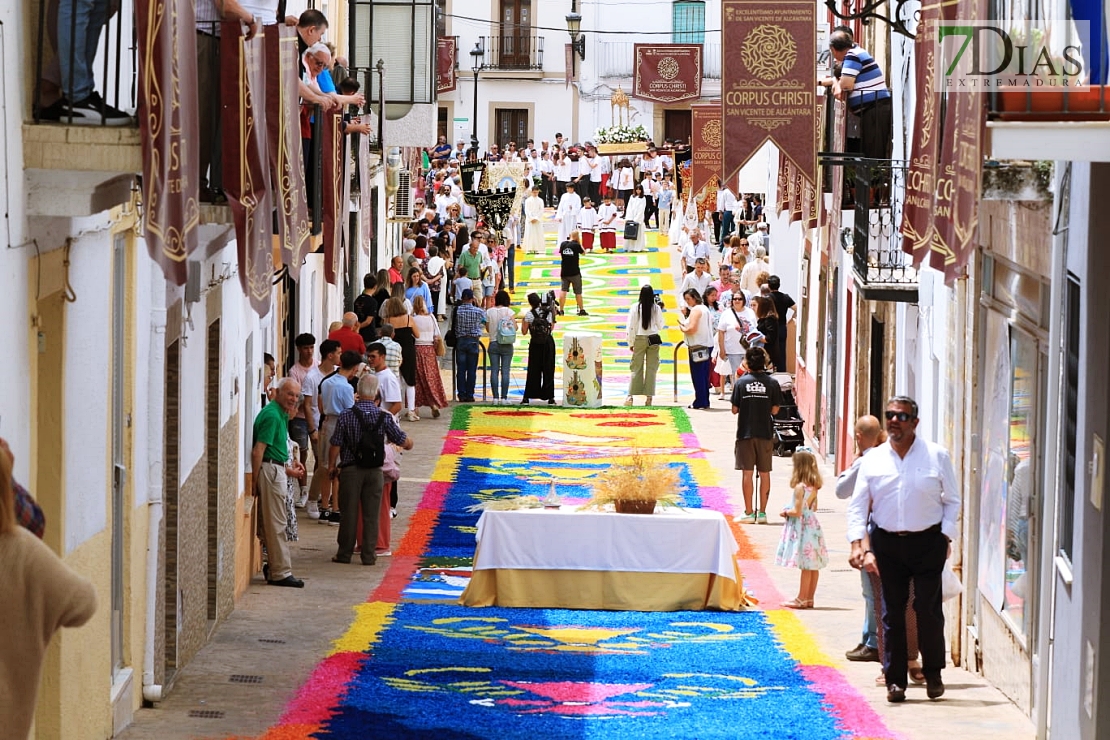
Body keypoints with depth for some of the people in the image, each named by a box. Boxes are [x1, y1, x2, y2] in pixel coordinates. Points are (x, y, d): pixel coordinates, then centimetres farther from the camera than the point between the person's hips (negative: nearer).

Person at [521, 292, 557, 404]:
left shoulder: (529, 315, -8)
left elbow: (524, 332, -5)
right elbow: (552, 328, 5)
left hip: (535, 344, -1)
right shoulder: (549, 312, -1)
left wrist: (523, 321, 12)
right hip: (548, 342, 1)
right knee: (548, 370, 7)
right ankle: (549, 397, 5)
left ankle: (527, 397, 6)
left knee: (533, 371, 7)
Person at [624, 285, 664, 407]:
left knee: (636, 368, 4)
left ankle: (630, 396, -3)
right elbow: (660, 326, 4)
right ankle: (648, 397, 4)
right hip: (654, 339, 0)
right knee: (651, 368, 6)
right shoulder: (656, 308, -4)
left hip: (639, 339, 0)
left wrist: (631, 343, 4)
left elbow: (630, 327, -4)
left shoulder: (635, 308, -6)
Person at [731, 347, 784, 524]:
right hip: (765, 433, 1)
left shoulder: (741, 382, -4)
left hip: (745, 433, -1)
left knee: (747, 473, 3)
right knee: (764, 473, 8)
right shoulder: (772, 383, -4)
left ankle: (749, 512, 2)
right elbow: (774, 410, -1)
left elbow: (735, 409, -2)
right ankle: (762, 512, 9)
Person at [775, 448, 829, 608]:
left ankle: (801, 599, 0)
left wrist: (786, 512, 0)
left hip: (802, 527, -8)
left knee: (806, 566, -5)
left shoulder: (800, 487, -17)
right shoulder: (814, 486, 7)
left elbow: (797, 512, -19)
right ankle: (809, 598, 17)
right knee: (813, 567, 10)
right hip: (812, 524, 8)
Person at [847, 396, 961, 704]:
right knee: (892, 612, 2)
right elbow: (857, 505, 5)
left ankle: (933, 674, 14)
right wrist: (859, 544, -7)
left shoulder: (937, 456, 1)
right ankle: (895, 679, 9)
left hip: (928, 542, -2)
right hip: (887, 543, 2)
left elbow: (952, 500, 7)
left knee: (928, 609, -4)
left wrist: (945, 537, -4)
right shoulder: (873, 460, 5)